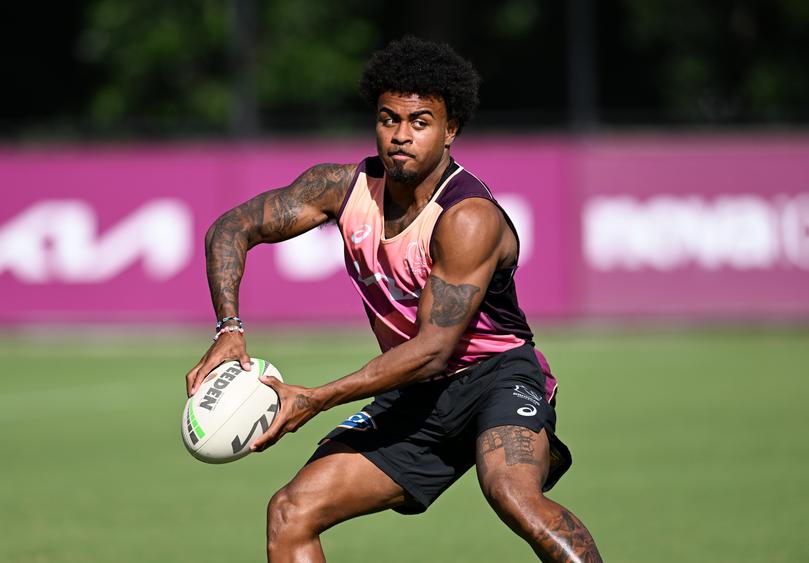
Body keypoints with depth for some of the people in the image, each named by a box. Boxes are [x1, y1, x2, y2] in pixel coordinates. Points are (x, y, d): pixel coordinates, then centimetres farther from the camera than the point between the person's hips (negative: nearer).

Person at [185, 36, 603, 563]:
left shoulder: (469, 218, -23)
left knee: (514, 495, -38)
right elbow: (232, 228, 2)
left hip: (496, 377, -7)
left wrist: (314, 400, -28)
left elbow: (433, 349, -26)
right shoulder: (347, 187, -3)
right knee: (290, 515, -6)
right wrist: (229, 329, -16)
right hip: (414, 396, 7)